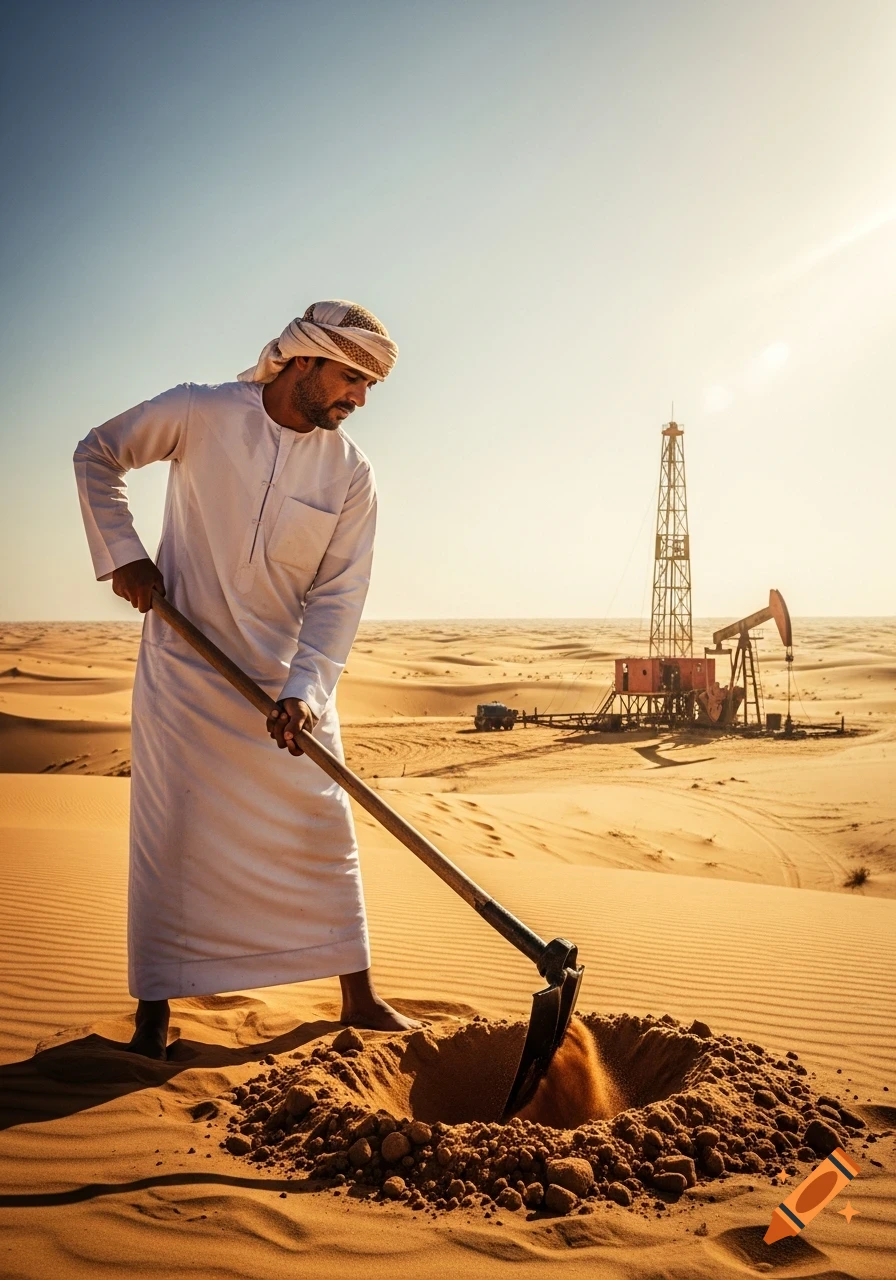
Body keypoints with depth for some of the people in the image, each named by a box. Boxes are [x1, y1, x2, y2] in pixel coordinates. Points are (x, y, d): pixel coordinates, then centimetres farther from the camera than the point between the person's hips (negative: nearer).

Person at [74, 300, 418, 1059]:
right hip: (184, 665, -2)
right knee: (170, 833, 1)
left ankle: (359, 998, 21)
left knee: (325, 831, 6)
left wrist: (305, 690, -21)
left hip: (290, 680, 2)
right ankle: (154, 1013, 17)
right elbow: (97, 456, 4)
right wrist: (122, 553, -8)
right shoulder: (200, 413, -10)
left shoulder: (351, 475, -6)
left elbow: (338, 596, -9)